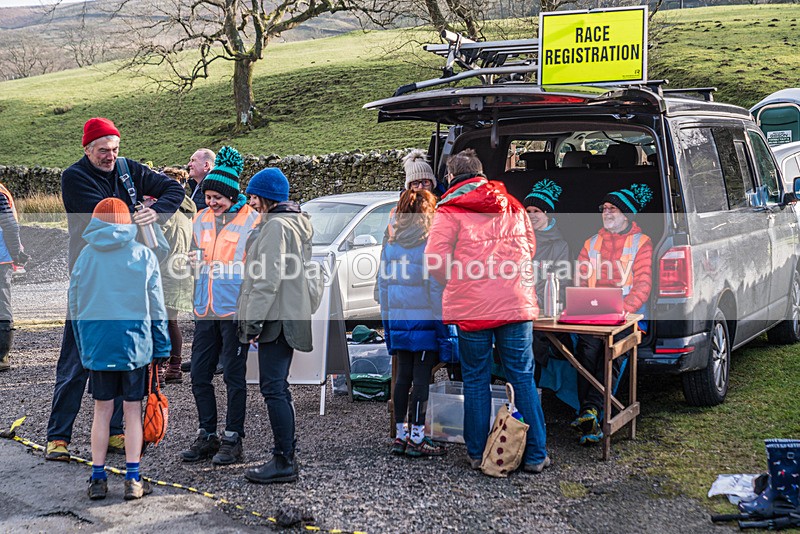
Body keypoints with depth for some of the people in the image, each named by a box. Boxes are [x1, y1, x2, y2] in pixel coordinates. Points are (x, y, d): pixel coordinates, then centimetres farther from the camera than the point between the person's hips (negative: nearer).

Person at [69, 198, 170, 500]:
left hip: (96, 344, 1)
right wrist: (161, 349, 7)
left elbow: (75, 307, 8)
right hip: (134, 344, -1)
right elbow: (156, 307, 0)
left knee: (102, 410, 10)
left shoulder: (85, 256, 2)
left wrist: (83, 349, 18)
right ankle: (133, 479, 6)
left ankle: (98, 478, 13)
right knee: (133, 410, 5)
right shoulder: (144, 255, -1)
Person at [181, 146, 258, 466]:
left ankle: (233, 439, 10)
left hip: (236, 310, -6)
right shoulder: (201, 219, 12)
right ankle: (207, 436, 20)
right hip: (205, 310, 6)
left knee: (234, 375, 1)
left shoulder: (251, 220, -5)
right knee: (199, 374, 8)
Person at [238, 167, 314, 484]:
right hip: (290, 316, 11)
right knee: (277, 388, 16)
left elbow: (269, 278, -20)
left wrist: (253, 320, -19)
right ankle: (286, 455, 22)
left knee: (273, 388, -9)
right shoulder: (295, 223, 20)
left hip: (277, 319, -11)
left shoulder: (276, 225, -13)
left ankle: (284, 462, -7)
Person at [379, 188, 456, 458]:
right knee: (421, 379, 0)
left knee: (403, 377, 12)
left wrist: (387, 327, 17)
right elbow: (437, 289, -13)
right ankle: (417, 438, 3)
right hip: (424, 321, -6)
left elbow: (383, 287, 11)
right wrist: (445, 328, -9)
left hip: (398, 322, 6)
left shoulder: (390, 245, 8)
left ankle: (400, 436, 17)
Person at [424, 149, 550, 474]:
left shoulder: (450, 210, -1)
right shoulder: (512, 206, 13)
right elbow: (529, 248, 19)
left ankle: (478, 454, 14)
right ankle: (535, 455, 9)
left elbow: (435, 260, -8)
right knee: (522, 377, 7)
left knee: (476, 380, 8)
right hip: (516, 302, 3)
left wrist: (454, 283, 10)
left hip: (471, 307, -3)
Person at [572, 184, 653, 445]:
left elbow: (643, 287, -2)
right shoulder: (592, 243, 23)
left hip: (628, 316, -2)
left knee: (610, 346, -32)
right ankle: (591, 418, -31)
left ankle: (591, 412, -36)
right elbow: (579, 282, 17)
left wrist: (620, 310, -18)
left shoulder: (641, 242, 9)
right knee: (589, 345, -29)